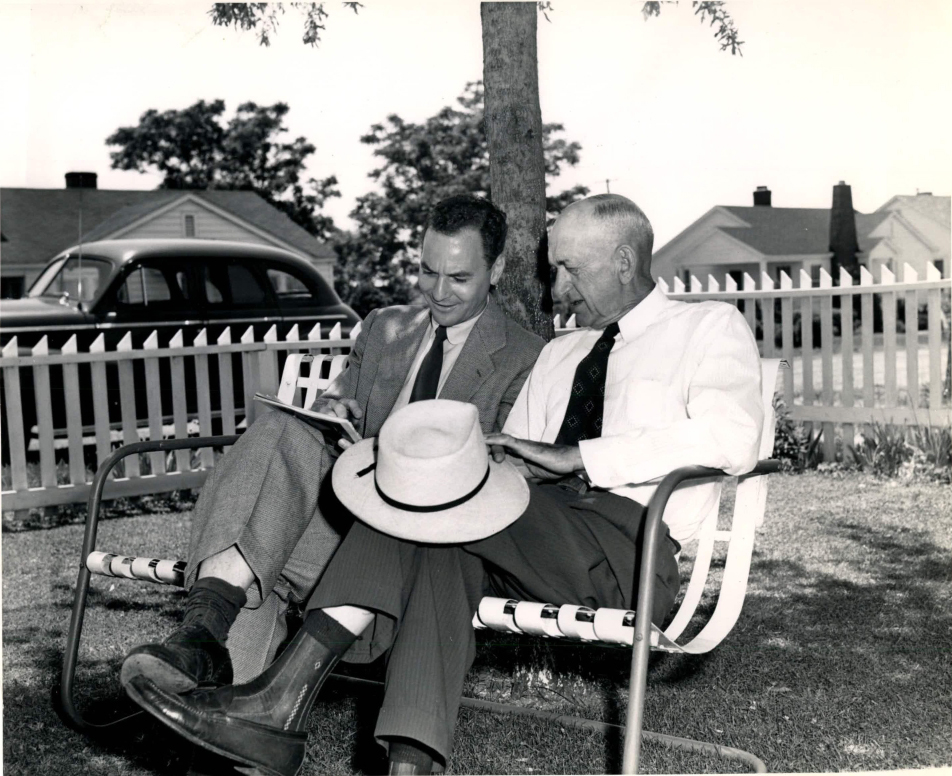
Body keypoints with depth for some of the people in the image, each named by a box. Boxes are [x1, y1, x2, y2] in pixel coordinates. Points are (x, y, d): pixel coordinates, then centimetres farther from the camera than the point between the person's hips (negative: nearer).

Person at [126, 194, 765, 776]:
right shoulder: (560, 354, 29)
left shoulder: (710, 326, 9)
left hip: (625, 545, -6)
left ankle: (288, 697, -24)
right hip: (542, 541, 6)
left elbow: (732, 438, -12)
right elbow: (510, 458, 18)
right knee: (444, 548, -27)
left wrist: (571, 457, -15)